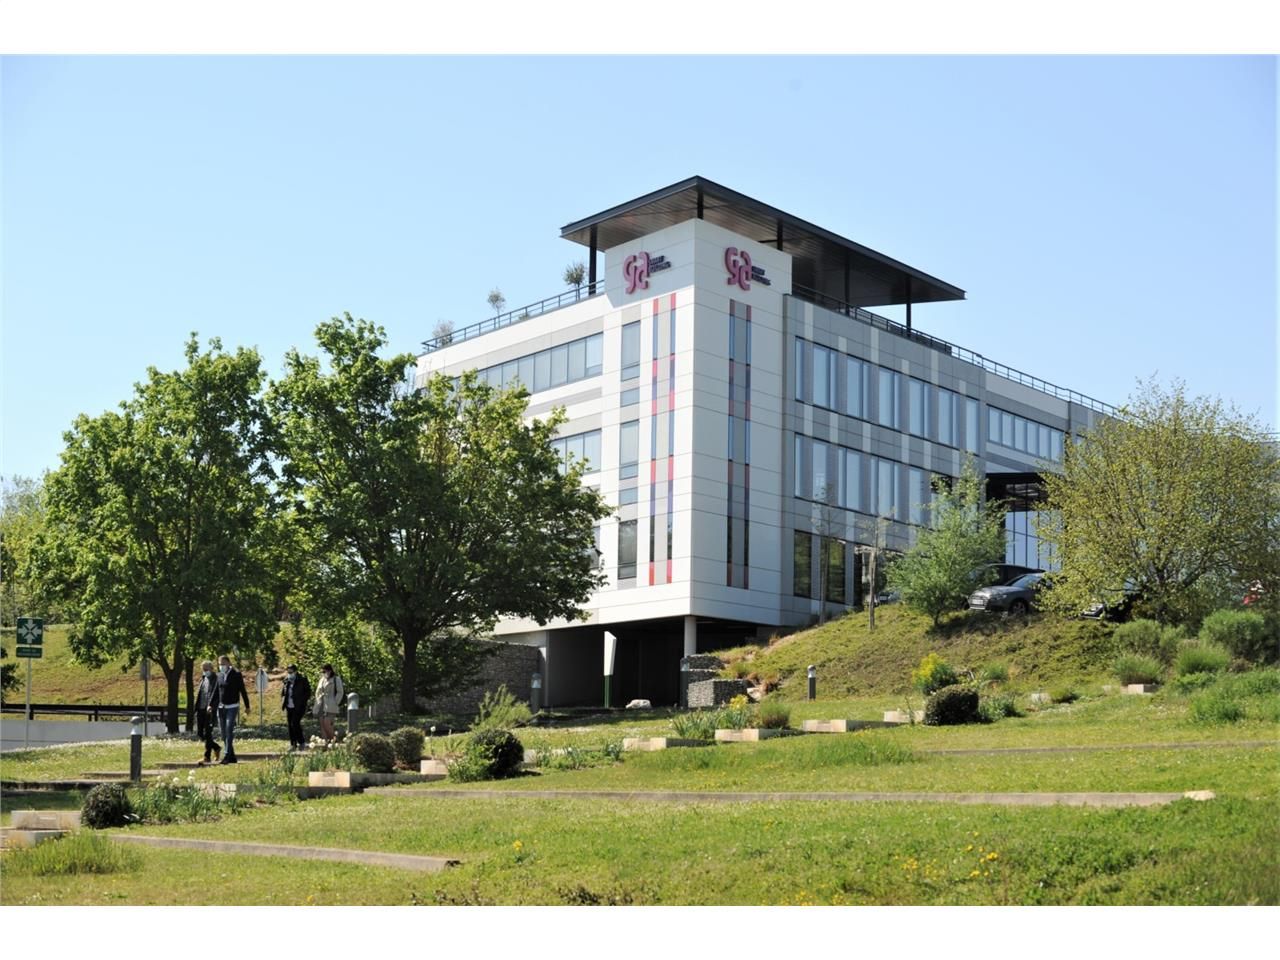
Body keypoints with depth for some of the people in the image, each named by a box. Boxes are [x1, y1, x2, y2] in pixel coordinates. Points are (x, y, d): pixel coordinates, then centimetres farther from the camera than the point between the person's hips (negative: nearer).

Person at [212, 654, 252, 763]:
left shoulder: (236, 675, -6)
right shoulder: (219, 675, 10)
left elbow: (243, 691, -3)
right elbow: (216, 692, 16)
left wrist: (247, 706, -2)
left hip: (232, 707, -6)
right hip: (221, 707, 6)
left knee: (229, 731, -15)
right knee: (224, 733, 7)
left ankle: (227, 756, -19)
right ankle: (231, 756, 15)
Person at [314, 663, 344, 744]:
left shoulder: (336, 679, -2)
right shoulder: (322, 680, 18)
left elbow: (340, 693, -4)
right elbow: (318, 692, 24)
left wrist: (336, 703, -10)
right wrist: (318, 703, 12)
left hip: (330, 706, -7)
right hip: (321, 705, 7)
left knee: (327, 723, -16)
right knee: (322, 724, 2)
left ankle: (332, 741, -2)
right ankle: (325, 741, 5)